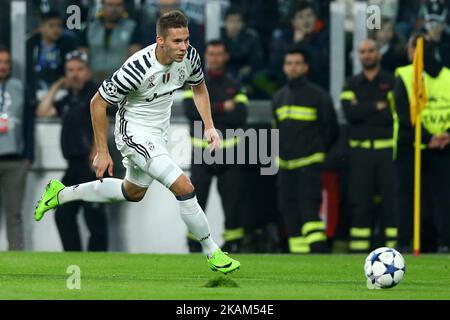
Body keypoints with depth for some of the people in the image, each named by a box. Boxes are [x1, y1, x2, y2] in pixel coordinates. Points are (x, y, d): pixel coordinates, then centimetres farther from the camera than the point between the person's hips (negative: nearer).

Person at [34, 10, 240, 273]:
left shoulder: (189, 56, -14)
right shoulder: (138, 69, -32)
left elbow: (199, 88, 10)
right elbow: (98, 103, -19)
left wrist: (209, 126, -1)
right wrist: (102, 152, -16)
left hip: (159, 133, 8)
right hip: (134, 132, -8)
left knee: (133, 192, 29)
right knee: (184, 188, -20)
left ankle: (62, 194, 44)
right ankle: (213, 253, -5)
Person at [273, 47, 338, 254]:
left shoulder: (318, 95, -3)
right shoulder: (279, 97, 14)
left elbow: (331, 129, 3)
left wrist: (317, 151, 6)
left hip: (309, 164, -6)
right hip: (285, 166, 6)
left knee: (309, 207, -17)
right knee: (289, 208, 4)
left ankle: (318, 247, -21)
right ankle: (298, 252, 9)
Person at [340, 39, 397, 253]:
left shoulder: (392, 82, 5)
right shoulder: (351, 85, 13)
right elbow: (350, 113, -4)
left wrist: (363, 111, -9)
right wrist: (377, 106, -11)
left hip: (387, 149, -2)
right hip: (360, 152, 2)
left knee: (392, 201, -7)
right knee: (360, 202, 1)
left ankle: (395, 245, -7)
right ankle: (358, 249, 2)